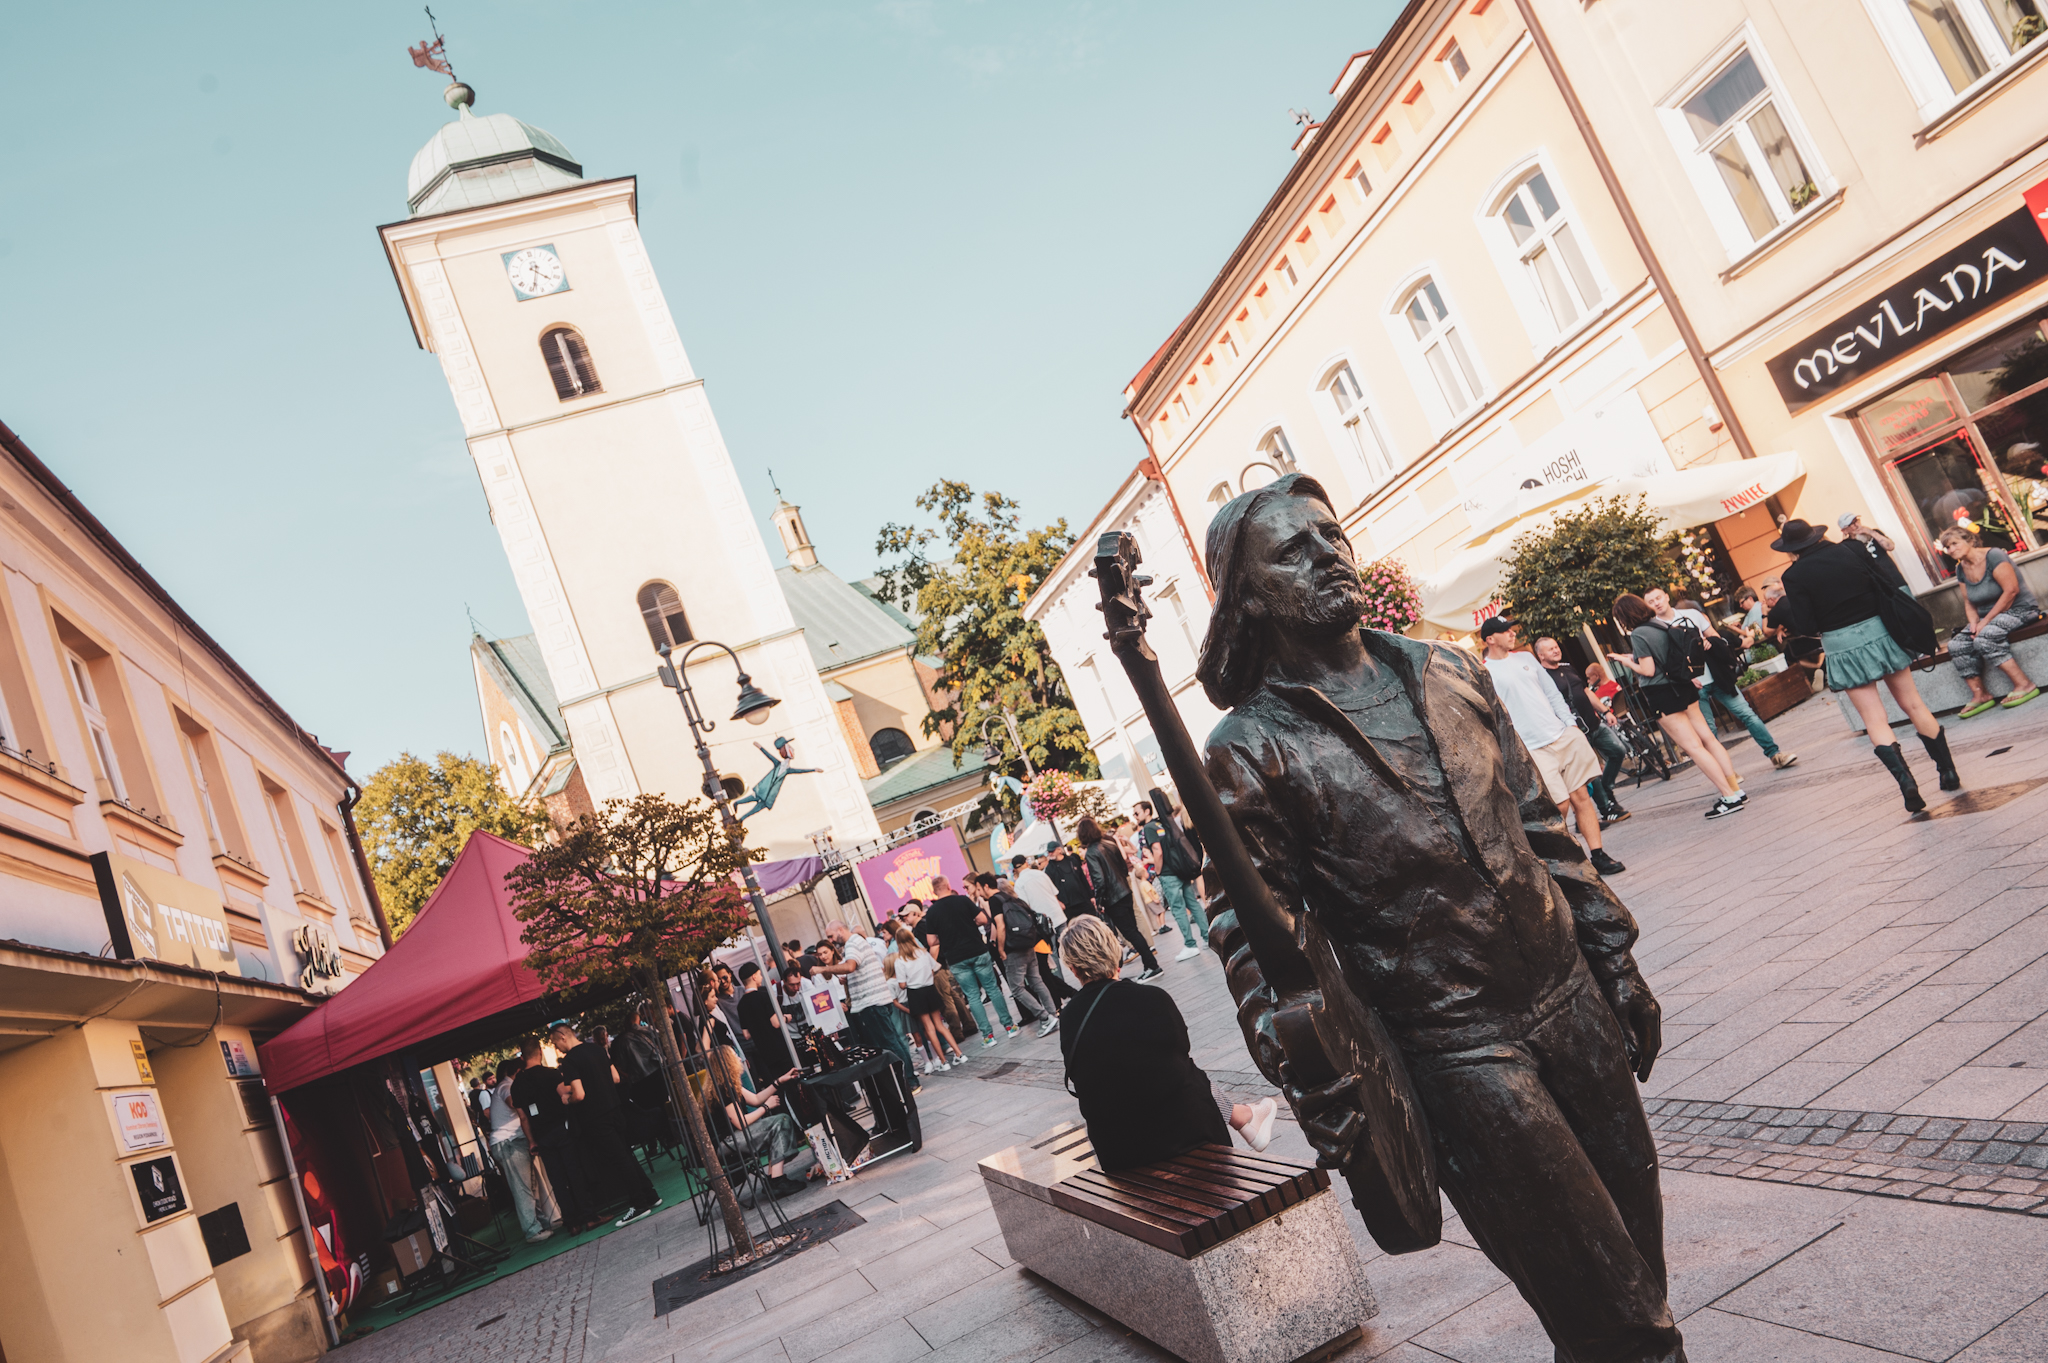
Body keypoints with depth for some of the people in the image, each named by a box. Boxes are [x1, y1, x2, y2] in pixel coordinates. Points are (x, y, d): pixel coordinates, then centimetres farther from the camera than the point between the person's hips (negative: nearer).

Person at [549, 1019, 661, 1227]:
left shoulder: (570, 1060, -16)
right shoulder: (596, 1048, 9)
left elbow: (579, 1095, -22)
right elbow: (616, 1078, 14)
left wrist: (567, 1100, -2)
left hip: (595, 1119, -8)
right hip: (612, 1110, 8)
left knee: (617, 1160, -2)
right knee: (626, 1155, 15)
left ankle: (639, 1205, 3)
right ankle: (650, 1196, 21)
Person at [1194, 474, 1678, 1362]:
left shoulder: (1450, 674, 7)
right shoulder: (1249, 754, -12)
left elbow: (1541, 826, 13)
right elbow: (1265, 954, -13)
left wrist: (1616, 962, 12)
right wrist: (1343, 1119, -15)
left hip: (1572, 1001, 6)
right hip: (1457, 1056, -5)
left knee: (1641, 1249, 18)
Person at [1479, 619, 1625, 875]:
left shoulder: (1525, 658, 15)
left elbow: (1552, 694, 19)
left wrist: (1571, 724, 10)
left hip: (1563, 735, 6)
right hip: (1534, 749, -6)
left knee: (1581, 797, 3)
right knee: (1560, 806, -9)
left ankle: (1598, 855, 9)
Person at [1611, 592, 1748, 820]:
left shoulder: (1638, 634, -17)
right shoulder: (1661, 625, 9)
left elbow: (1648, 671, -17)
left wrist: (1628, 663, -2)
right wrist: (1634, 657, 17)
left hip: (1663, 697, -9)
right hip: (1682, 687, 9)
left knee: (1693, 747, -5)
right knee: (1708, 739, 11)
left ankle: (1730, 797, -4)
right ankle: (1736, 789, 14)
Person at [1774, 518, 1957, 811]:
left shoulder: (1795, 576, -10)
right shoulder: (1850, 550, 1)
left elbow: (1806, 627, -9)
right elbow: (1885, 587, 6)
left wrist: (1786, 606, 7)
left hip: (1843, 646, -4)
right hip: (1878, 631, 4)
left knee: (1875, 720, 2)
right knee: (1913, 704, 14)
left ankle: (1907, 784, -9)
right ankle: (1949, 772, 21)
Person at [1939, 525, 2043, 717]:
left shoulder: (1993, 556, -16)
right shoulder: (1961, 569, 8)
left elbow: (2011, 590, -21)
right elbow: (1969, 602, 12)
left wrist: (1986, 620, -22)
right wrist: (1974, 622, -9)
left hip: (2020, 609, -8)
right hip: (1987, 617, 8)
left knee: (1984, 638, -33)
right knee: (1956, 645, -15)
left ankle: (2024, 685, -26)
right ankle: (1979, 695, -14)